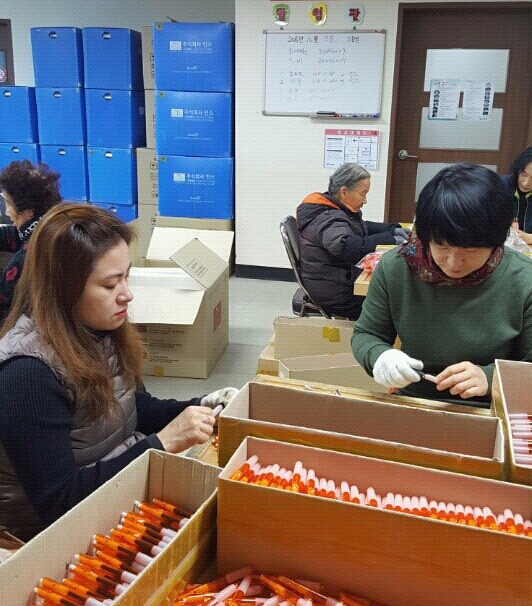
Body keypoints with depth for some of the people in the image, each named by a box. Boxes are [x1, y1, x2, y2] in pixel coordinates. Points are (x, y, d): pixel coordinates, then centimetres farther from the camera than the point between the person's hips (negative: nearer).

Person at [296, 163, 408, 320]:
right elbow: (344, 246, -40)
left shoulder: (336, 211, 9)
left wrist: (393, 229, 5)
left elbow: (363, 227, 22)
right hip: (335, 295, -10)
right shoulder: (328, 219, -22)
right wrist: (390, 239, -32)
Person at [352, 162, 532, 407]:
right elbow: (366, 335, 3)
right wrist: (380, 356, -17)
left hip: (489, 414, -1)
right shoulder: (393, 268, -8)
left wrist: (488, 377, -21)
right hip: (411, 407, 1)